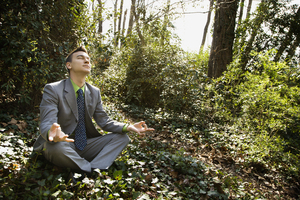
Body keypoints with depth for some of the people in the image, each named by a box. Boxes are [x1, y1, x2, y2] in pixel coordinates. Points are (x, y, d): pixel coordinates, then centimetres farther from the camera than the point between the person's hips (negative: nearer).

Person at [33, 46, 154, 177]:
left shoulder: (94, 92, 4)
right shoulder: (52, 90, -12)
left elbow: (104, 121, 4)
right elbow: (46, 124, -22)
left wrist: (128, 127, -15)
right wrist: (52, 133, -49)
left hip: (85, 145, 6)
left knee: (122, 137, -8)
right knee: (55, 146, -40)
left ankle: (95, 169, -29)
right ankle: (93, 171, -18)